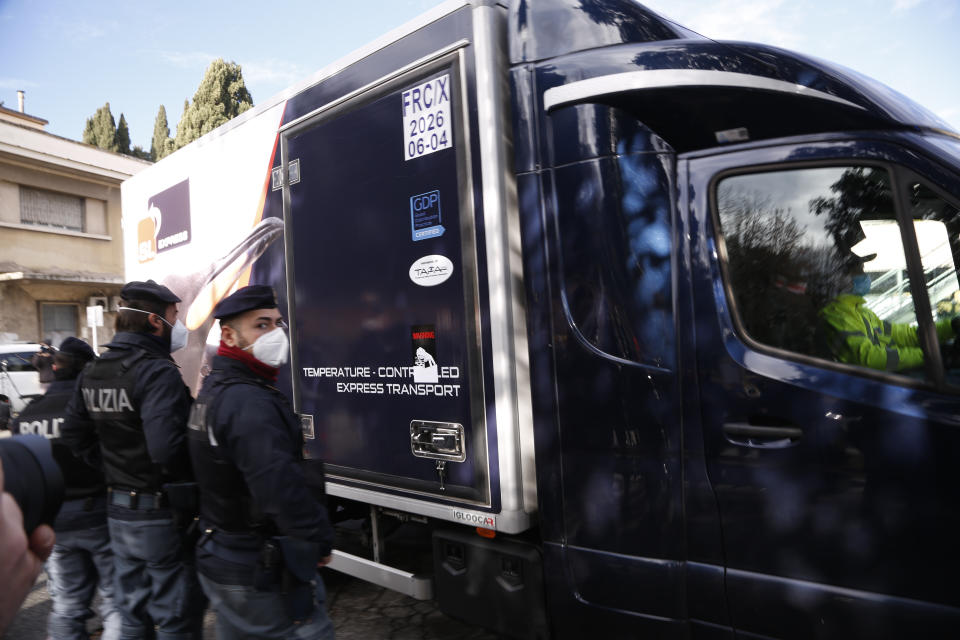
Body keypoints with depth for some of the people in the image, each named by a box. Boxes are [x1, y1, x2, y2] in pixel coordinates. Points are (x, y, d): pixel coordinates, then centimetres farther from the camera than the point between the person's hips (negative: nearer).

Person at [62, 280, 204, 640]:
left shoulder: (92, 373, 6)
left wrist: (115, 467, 15)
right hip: (160, 513, -8)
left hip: (117, 511, 8)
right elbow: (166, 448, -32)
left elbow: (74, 435, 13)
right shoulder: (158, 372, -22)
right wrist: (194, 476, -14)